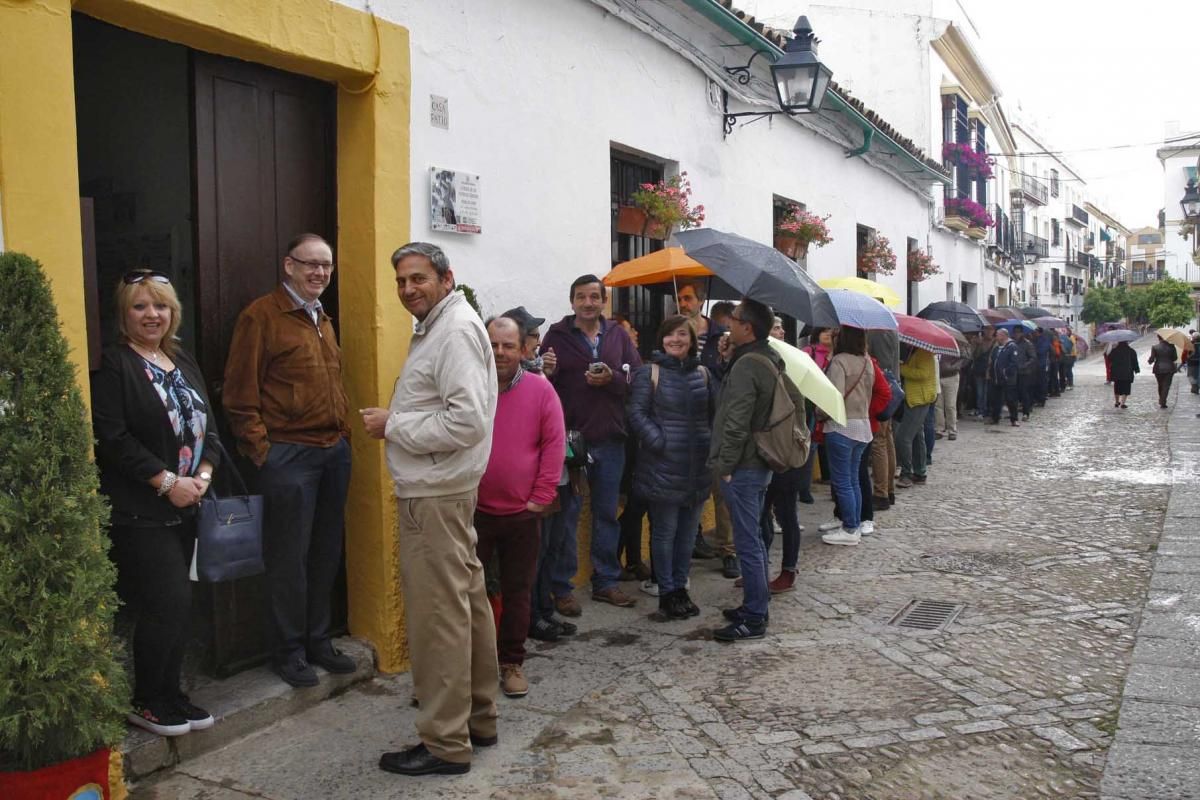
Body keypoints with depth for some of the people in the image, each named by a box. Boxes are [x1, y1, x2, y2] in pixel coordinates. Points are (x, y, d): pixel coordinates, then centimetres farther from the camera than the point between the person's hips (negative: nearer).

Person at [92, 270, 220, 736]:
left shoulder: (183, 363, 14)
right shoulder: (113, 365, -8)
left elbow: (208, 427, 13)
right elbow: (112, 438, -16)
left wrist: (203, 475, -4)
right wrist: (167, 482, -17)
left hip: (184, 506, 7)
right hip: (138, 512, -7)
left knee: (174, 605, 11)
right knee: (170, 602, -7)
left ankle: (169, 695, 24)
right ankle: (145, 703, 12)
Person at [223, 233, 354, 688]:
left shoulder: (323, 320, 17)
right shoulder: (261, 316, -8)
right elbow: (240, 394, -11)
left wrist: (343, 434, 14)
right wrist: (261, 449, -13)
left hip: (334, 451, 8)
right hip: (288, 455, -7)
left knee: (327, 552, 13)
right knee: (289, 556, 3)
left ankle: (319, 641, 26)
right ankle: (290, 651, 17)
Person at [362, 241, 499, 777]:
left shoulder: (456, 330, -14)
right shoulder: (435, 327, 18)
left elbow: (467, 420, -23)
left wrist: (393, 426, -14)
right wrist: (393, 419, 7)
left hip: (435, 494, -11)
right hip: (438, 490, 11)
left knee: (438, 615, -4)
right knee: (466, 603, 16)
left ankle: (446, 743, 7)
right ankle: (478, 718, 28)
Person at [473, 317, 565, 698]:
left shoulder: (540, 390, -3)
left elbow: (554, 446, -3)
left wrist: (540, 498, -6)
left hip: (522, 513, 0)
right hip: (473, 510, 0)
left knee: (517, 592, 10)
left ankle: (511, 662, 25)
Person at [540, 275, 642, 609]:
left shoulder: (618, 336, 8)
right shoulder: (557, 336, -2)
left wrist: (612, 379, -15)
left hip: (610, 440, 4)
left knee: (607, 513, 13)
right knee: (567, 513, 4)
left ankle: (606, 581, 26)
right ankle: (561, 587, 14)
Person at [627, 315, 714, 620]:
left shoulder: (702, 372, 11)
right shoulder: (649, 372, -2)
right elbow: (637, 414, -8)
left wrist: (714, 444, -3)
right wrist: (660, 442, -18)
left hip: (698, 466, 5)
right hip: (663, 466, -5)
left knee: (688, 531, 13)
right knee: (664, 531, 3)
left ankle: (680, 587, 26)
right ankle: (666, 593, 15)